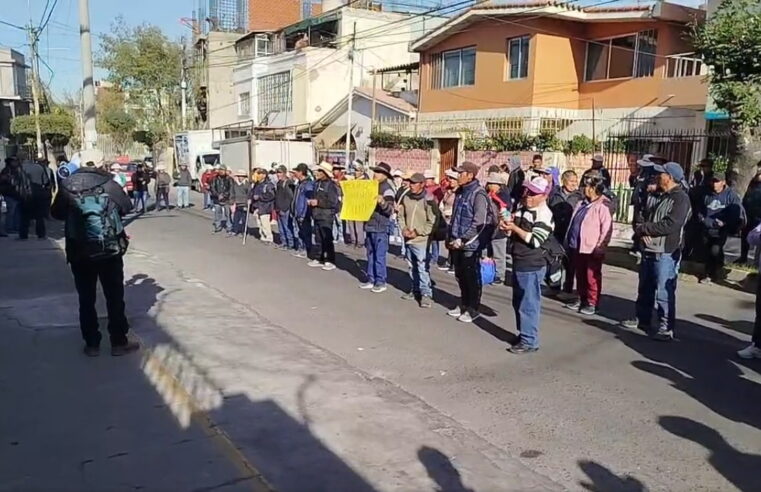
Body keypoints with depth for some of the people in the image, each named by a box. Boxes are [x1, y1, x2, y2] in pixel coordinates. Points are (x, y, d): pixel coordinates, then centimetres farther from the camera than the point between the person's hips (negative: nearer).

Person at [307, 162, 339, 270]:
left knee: (327, 239, -3)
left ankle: (330, 261, 5)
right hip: (317, 215, 8)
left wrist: (318, 202, -18)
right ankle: (321, 259, 22)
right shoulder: (317, 184, 13)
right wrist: (311, 201, 5)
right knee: (319, 239, 13)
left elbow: (333, 202, -19)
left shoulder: (331, 185, -13)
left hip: (326, 216, -8)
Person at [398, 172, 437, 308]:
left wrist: (417, 232, -14)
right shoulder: (406, 198, 5)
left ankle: (426, 294, 0)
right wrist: (404, 228, -1)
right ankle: (414, 291, 28)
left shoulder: (428, 200, -11)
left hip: (421, 240, -6)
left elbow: (432, 222, -10)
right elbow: (401, 216, 15)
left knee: (423, 268, -8)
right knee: (412, 267, 15)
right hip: (408, 239, 6)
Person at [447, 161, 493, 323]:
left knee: (472, 277, 4)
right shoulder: (460, 192, 11)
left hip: (470, 244, -8)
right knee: (460, 276, 16)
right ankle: (464, 304, 30)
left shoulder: (478, 194, -15)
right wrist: (450, 237, 11)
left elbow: (479, 223, -19)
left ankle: (473, 309, 15)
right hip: (457, 243, 8)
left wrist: (462, 240, -19)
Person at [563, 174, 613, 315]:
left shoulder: (602, 206, -13)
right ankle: (581, 299, 28)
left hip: (592, 249, -8)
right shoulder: (581, 205, 13)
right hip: (577, 247, 8)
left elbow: (606, 229, -17)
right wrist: (568, 242, 17)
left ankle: (592, 303, 10)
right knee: (580, 275, 16)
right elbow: (572, 224, 19)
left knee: (592, 277, 0)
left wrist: (600, 247, -18)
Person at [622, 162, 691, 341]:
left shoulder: (680, 198, -12)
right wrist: (642, 231, -7)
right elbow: (647, 217, 16)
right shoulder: (660, 196, 18)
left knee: (664, 292, -5)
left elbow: (670, 225, -22)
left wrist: (643, 228, -12)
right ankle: (642, 319, 31)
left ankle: (666, 328, 3)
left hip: (666, 253, -9)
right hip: (649, 250, 9)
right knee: (645, 289, 18)